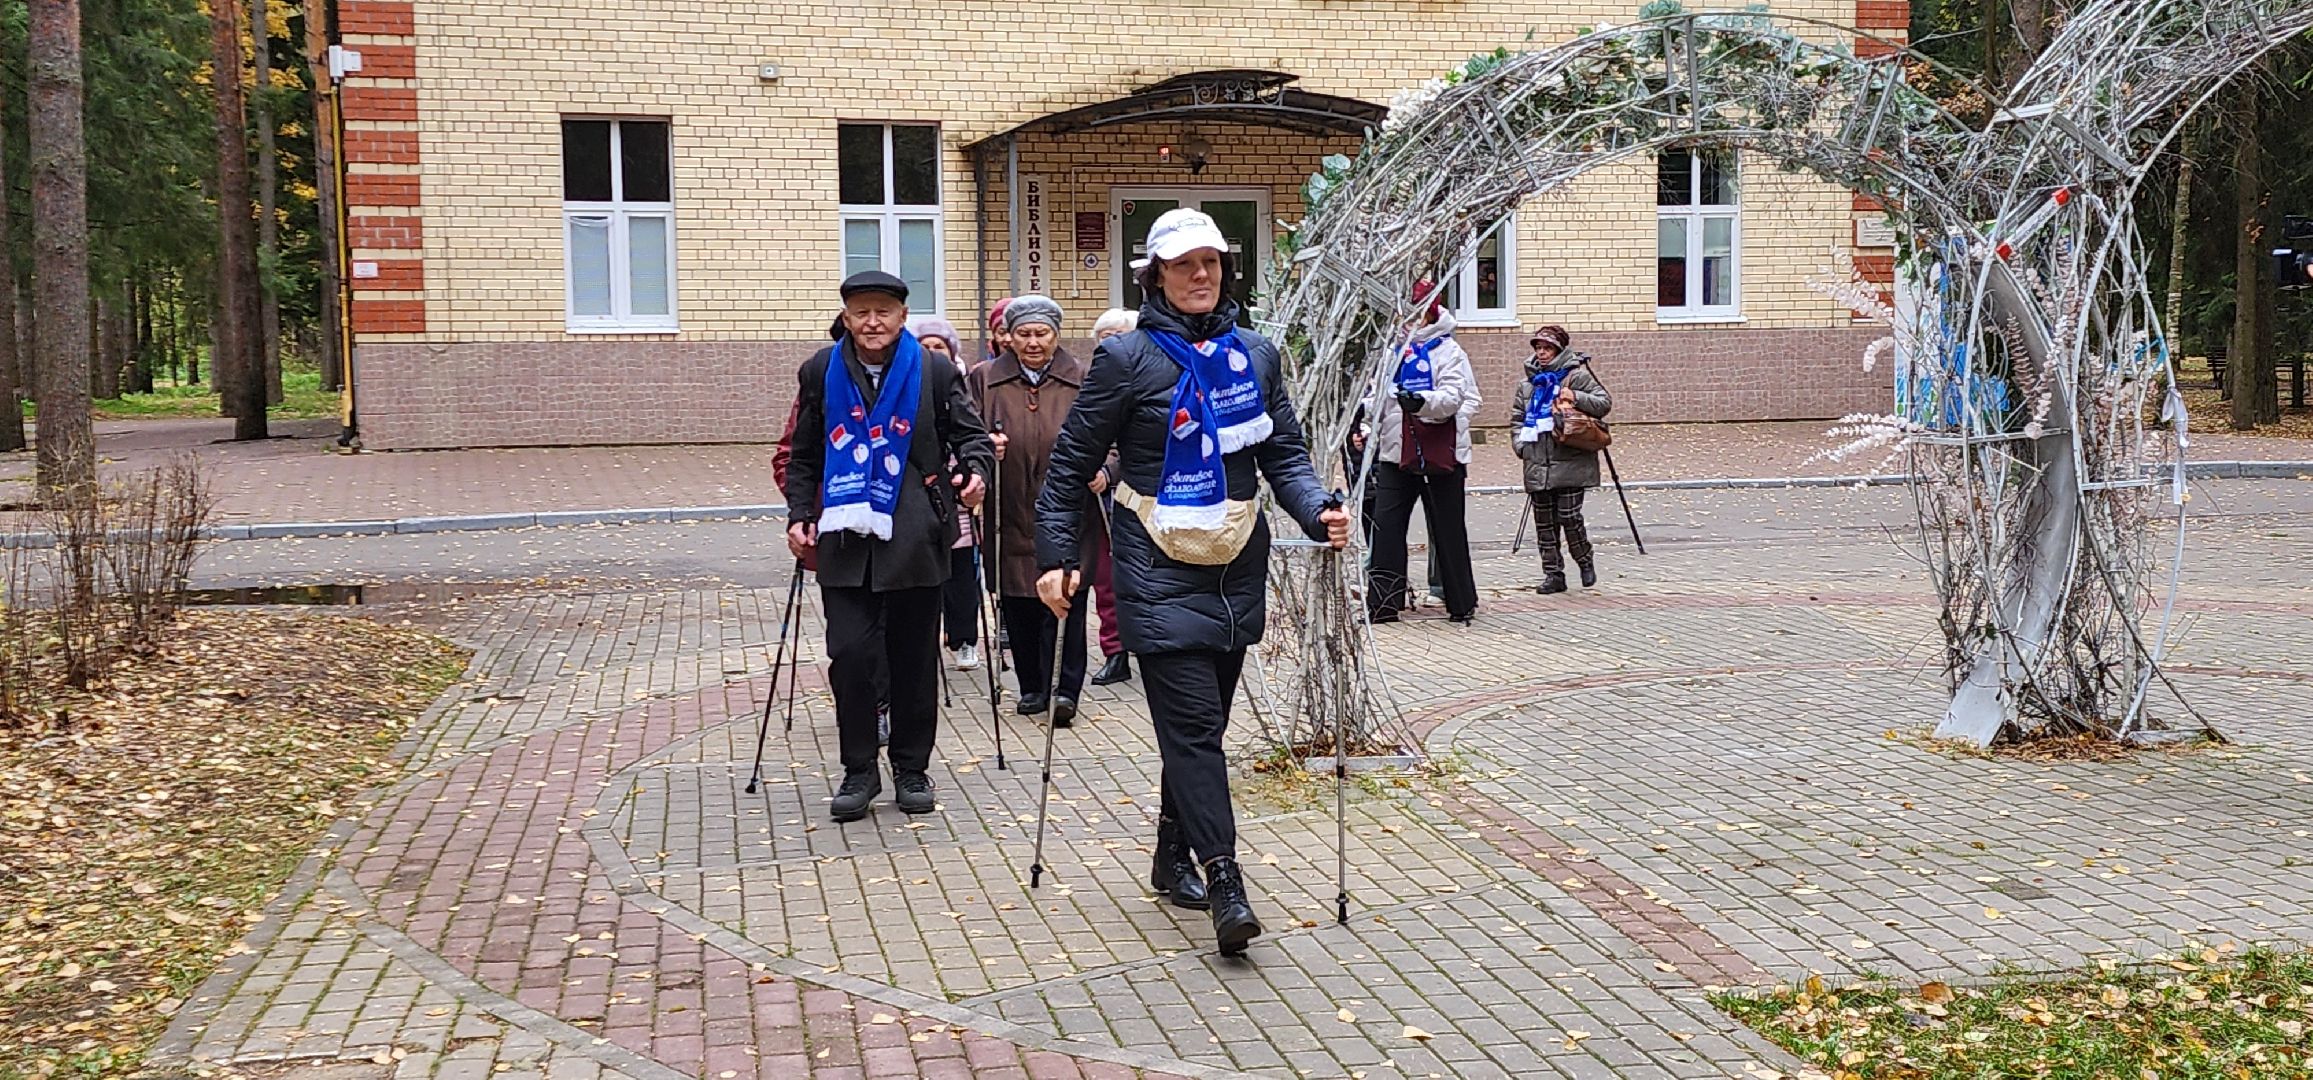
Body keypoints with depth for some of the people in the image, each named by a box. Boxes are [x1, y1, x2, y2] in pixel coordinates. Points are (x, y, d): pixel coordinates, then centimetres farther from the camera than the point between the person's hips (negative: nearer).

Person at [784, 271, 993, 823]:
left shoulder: (935, 372, 2)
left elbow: (971, 434, 5)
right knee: (850, 654, -6)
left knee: (914, 658, 7)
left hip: (914, 542, -1)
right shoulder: (820, 373, 7)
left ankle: (912, 768, 21)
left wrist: (975, 471, -16)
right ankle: (859, 770, 9)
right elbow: (804, 457, 14)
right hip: (844, 540, 1)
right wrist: (800, 515, 4)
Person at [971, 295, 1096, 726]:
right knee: (1018, 606, 7)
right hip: (1011, 517, 2)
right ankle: (1032, 687, 18)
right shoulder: (985, 379, 9)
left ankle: (1064, 689, -1)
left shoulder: (1083, 380, 5)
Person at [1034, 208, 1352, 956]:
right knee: (1192, 722, -11)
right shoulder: (1128, 358, -5)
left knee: (1204, 721, 13)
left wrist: (1318, 511, -9)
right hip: (1159, 573, -5)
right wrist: (1056, 558, -6)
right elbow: (1071, 464, -2)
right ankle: (1225, 884, -13)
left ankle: (1173, 858, 29)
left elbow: (1285, 454, 10)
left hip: (1237, 567, 5)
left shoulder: (1255, 355, 8)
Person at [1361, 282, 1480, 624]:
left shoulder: (1448, 350, -5)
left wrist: (1420, 400, -37)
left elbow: (1452, 398, -18)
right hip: (1396, 453, 5)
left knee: (1448, 531, 5)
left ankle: (1462, 603, 17)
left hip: (1440, 454, -5)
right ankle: (1383, 602, 2)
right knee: (1385, 526, -3)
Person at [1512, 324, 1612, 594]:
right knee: (1544, 522, 5)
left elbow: (1604, 402, -5)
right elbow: (1517, 417, 24)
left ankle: (1585, 561, 17)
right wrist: (1519, 443, 9)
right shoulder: (1530, 380, 16)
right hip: (1537, 464, 5)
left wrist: (1576, 397, -18)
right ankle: (1553, 574, 13)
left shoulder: (1577, 375, -1)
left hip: (1570, 462, -5)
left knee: (1569, 515, -8)